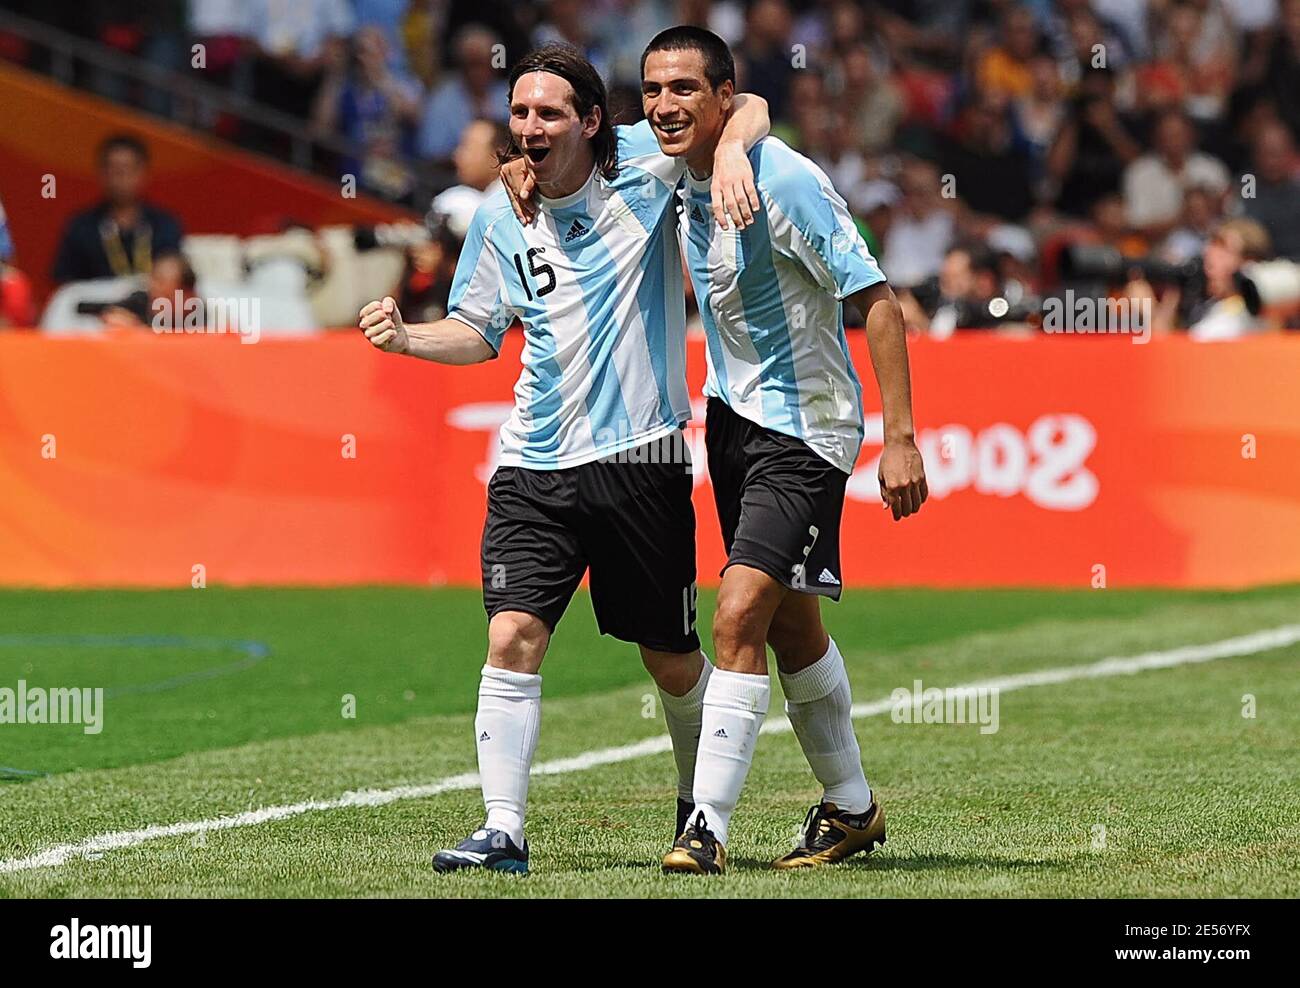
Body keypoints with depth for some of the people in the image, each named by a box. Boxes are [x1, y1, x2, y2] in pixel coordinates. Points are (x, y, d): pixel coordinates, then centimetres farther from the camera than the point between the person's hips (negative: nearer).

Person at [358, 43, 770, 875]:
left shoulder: (642, 166, -3)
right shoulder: (500, 217, 6)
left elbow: (749, 109, -1)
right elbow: (478, 334, 18)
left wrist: (731, 151, -23)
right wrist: (406, 336, 0)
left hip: (640, 458, -2)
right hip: (534, 467, 3)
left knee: (671, 659, 9)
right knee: (513, 639, -13)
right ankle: (504, 831, -10)